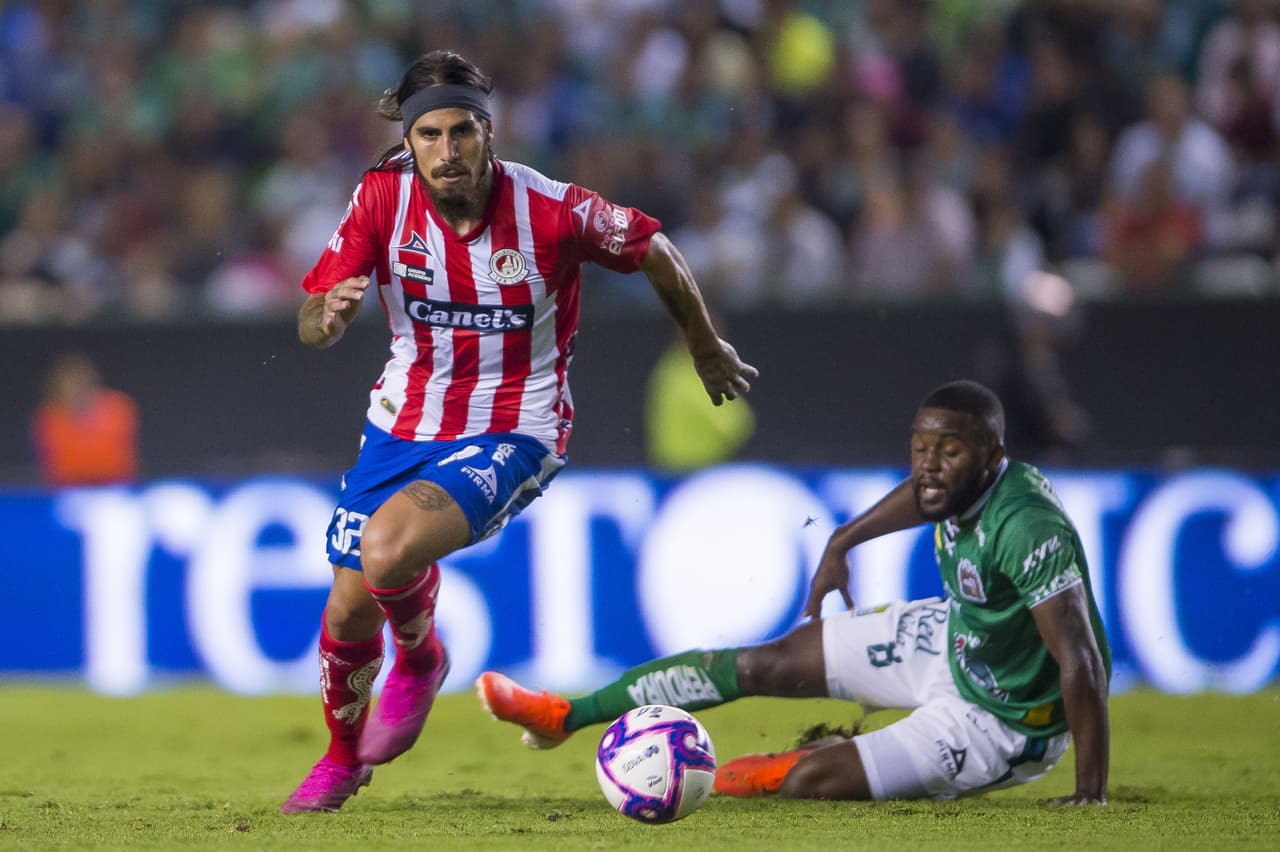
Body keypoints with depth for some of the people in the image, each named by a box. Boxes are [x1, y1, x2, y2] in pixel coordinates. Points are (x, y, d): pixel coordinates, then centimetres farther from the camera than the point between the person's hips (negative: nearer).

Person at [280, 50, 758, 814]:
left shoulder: (550, 210, -21)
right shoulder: (384, 197, -13)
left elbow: (655, 252, -3)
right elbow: (312, 325, -10)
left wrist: (708, 349, 12)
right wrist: (329, 316, -36)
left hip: (513, 432, -4)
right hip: (404, 423, 4)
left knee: (387, 550, -29)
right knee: (349, 610, 8)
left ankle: (422, 661, 6)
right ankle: (343, 757, 39)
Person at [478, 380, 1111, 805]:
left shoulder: (1027, 528, -37)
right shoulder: (959, 481, -13)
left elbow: (1081, 660, -39)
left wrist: (1091, 790, -41)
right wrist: (841, 543, 25)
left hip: (1000, 719, -8)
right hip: (952, 641, 8)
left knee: (811, 780, -18)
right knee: (763, 664, 8)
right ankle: (565, 715, 20)